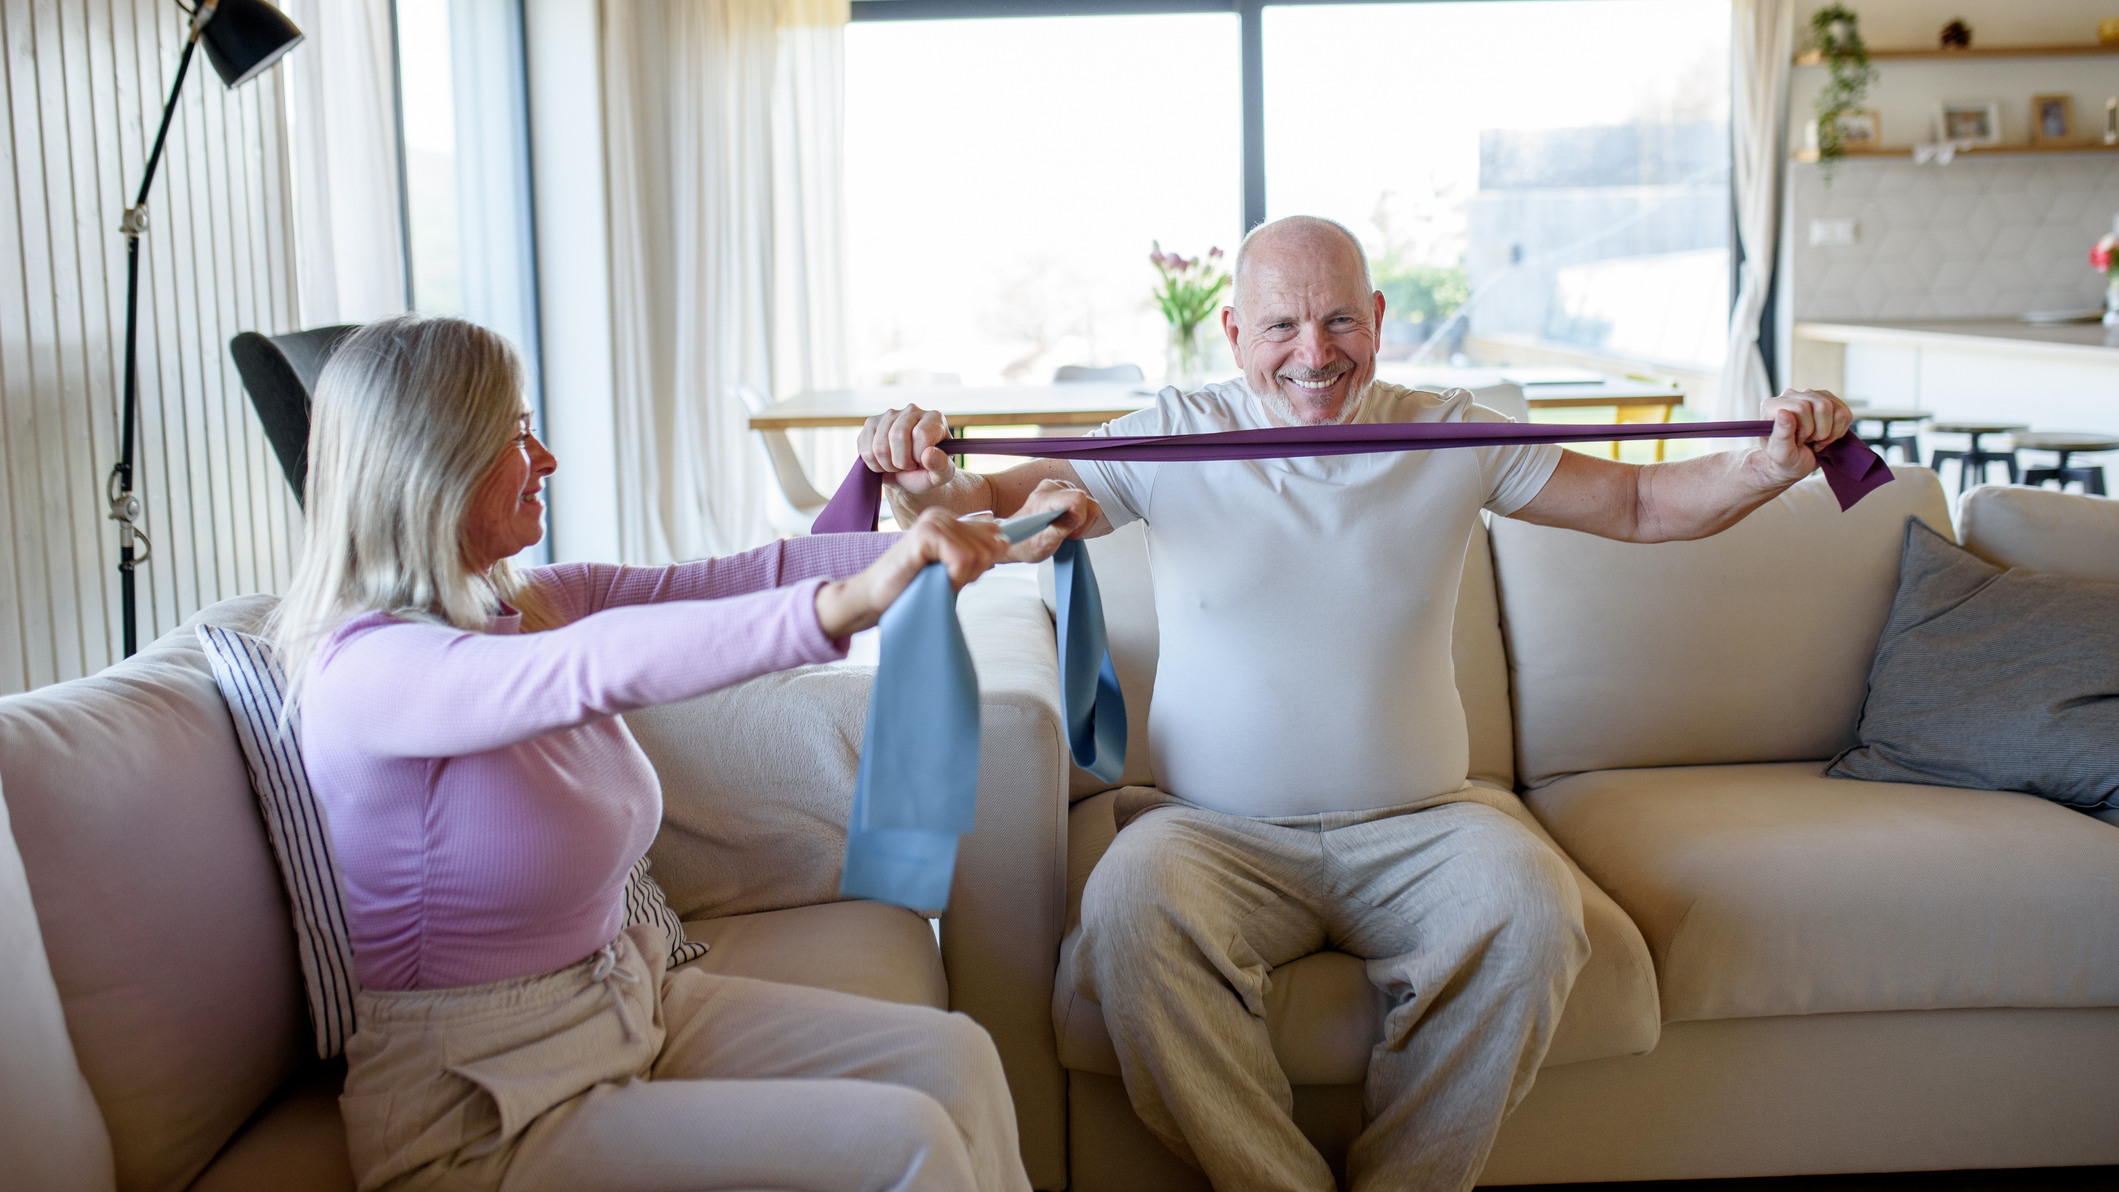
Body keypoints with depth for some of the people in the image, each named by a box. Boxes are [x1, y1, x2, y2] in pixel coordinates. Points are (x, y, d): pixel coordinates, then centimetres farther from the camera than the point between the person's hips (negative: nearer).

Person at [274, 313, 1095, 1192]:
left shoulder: (533, 606, 4)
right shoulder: (366, 669, -21)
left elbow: (746, 576, -2)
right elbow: (595, 669, -39)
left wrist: (992, 544, -8)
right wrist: (846, 602, -49)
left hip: (631, 1007, 8)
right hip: (483, 1118, -8)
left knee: (953, 1057, -3)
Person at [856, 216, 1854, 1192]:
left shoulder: (1450, 437, 7)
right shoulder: (1171, 438, 3)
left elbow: (1639, 504, 12)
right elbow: (989, 507, 0)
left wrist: (1764, 468, -7)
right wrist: (925, 486, -24)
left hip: (1414, 825, 1)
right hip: (1215, 831, -1)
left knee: (1529, 906, -28)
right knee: (1129, 904, -32)